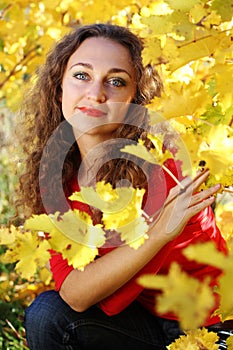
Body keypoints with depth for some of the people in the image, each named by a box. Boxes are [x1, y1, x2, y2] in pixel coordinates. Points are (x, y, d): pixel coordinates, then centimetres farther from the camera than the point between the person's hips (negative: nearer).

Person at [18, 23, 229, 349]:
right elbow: (71, 290, -18)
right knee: (44, 314, -19)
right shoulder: (56, 172, -6)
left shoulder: (160, 161, -22)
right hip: (144, 319, 4)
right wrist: (157, 233, -30)